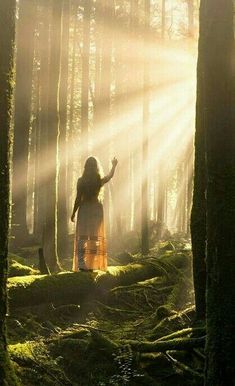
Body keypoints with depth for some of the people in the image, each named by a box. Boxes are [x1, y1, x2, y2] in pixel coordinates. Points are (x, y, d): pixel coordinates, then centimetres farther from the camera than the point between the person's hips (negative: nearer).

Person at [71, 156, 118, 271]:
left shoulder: (81, 181, -9)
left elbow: (78, 198, -8)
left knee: (82, 237, -1)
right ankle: (92, 265, 7)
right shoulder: (100, 180, -5)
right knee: (95, 238, 8)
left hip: (84, 209, -1)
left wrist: (73, 213, 2)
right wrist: (114, 165, 33)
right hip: (96, 209, 1)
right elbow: (110, 175, 14)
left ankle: (82, 264, -15)